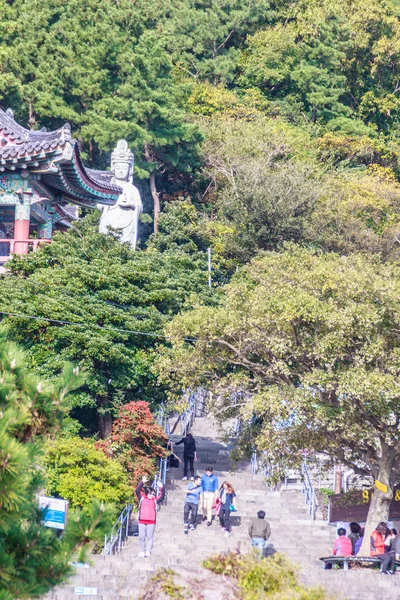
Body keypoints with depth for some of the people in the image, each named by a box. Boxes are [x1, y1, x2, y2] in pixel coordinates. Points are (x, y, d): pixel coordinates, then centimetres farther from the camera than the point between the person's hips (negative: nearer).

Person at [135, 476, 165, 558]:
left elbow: (162, 496, 3)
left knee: (150, 537, -2)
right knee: (141, 537, 5)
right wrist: (142, 482, -11)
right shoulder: (142, 498, 7)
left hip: (151, 522, 0)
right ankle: (142, 551, 14)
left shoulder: (155, 500, 10)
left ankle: (148, 552, -3)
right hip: (142, 521, 0)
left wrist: (162, 488, -9)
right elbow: (137, 490, -3)